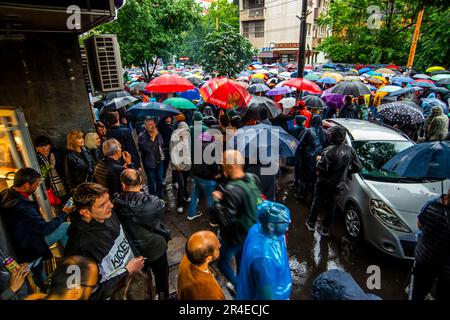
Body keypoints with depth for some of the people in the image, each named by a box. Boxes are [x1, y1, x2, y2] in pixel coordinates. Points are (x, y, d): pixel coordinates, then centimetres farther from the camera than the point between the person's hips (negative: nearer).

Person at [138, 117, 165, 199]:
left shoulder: (157, 134, 1)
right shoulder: (142, 136, -15)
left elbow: (162, 144, 15)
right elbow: (147, 148, -27)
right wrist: (152, 137, -24)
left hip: (159, 161, 5)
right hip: (149, 162, -5)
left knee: (160, 180, 17)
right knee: (152, 182, 6)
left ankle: (160, 197, 34)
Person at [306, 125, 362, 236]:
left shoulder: (329, 150, -25)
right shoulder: (350, 150, -8)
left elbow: (321, 168, -29)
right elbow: (358, 167, 0)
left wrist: (319, 159, -9)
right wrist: (346, 172, 13)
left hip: (324, 183, -4)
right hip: (338, 184, 4)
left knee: (317, 203, 16)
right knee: (331, 207, 17)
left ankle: (311, 224, 31)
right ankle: (325, 230, 29)